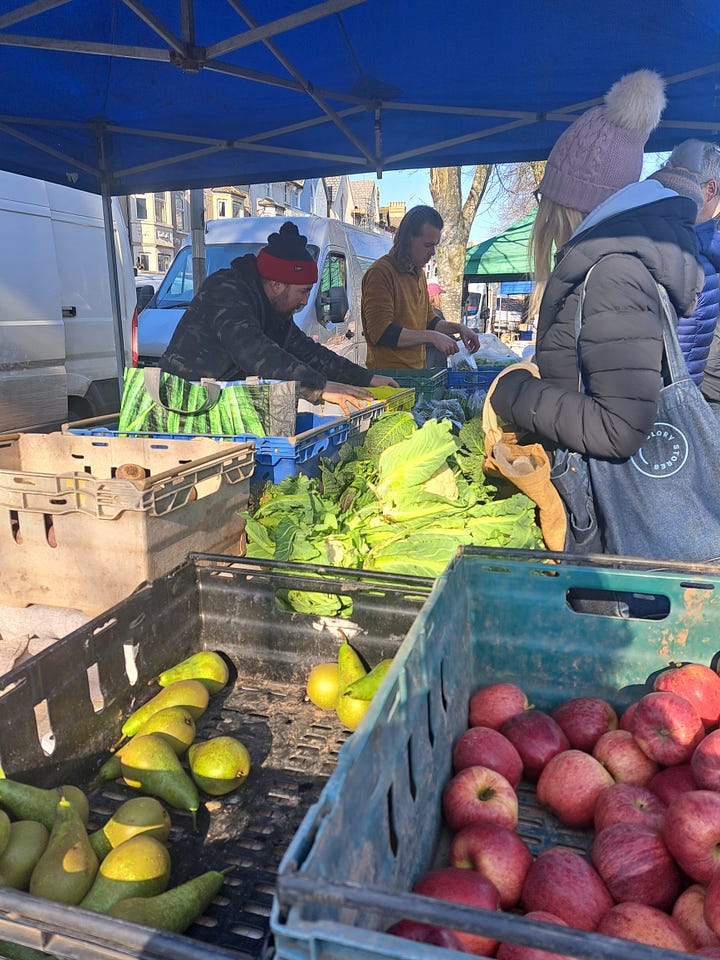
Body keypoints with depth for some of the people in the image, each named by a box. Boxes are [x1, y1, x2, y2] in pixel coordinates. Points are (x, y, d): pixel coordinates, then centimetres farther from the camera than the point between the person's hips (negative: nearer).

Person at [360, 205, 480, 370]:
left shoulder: (419, 273, 18)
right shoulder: (381, 273, -12)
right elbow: (382, 333, -19)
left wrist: (458, 328, 9)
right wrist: (431, 337, -18)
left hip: (416, 372, 8)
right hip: (387, 373, -8)